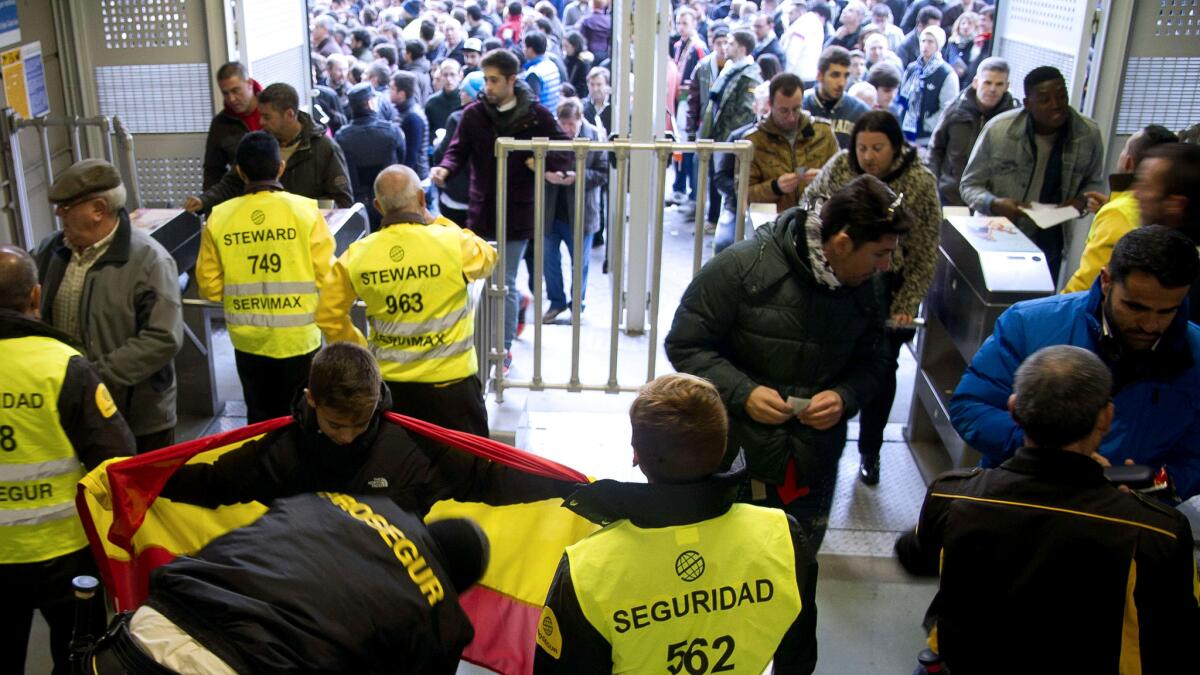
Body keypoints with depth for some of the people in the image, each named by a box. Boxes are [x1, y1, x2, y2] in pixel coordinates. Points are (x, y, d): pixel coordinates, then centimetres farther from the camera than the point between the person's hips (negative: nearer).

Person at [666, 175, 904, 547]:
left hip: (812, 467, 4)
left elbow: (870, 361, 12)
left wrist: (844, 397, -10)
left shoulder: (862, 288, -2)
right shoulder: (742, 266, -18)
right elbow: (685, 345, -12)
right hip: (733, 459, -4)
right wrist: (742, 393, -23)